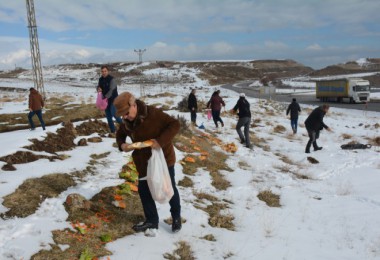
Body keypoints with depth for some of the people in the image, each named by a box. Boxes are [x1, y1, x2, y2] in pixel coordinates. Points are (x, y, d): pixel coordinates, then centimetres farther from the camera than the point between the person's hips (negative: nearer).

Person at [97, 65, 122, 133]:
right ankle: (112, 131, 17)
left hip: (113, 100, -7)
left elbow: (112, 90, -25)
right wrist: (98, 89, -10)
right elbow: (98, 86, 16)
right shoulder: (100, 79, 6)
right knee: (108, 116, 8)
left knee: (114, 114, -18)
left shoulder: (111, 79, -15)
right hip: (106, 100, 7)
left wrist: (106, 97, -37)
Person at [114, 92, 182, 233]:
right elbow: (120, 134, 12)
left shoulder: (153, 113, -27)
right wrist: (122, 144, -11)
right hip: (144, 160, 6)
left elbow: (175, 124, -27)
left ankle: (176, 217, 32)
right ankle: (152, 220, 26)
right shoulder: (126, 122, -7)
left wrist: (160, 141, -36)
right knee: (143, 190, 9)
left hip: (163, 157, -5)